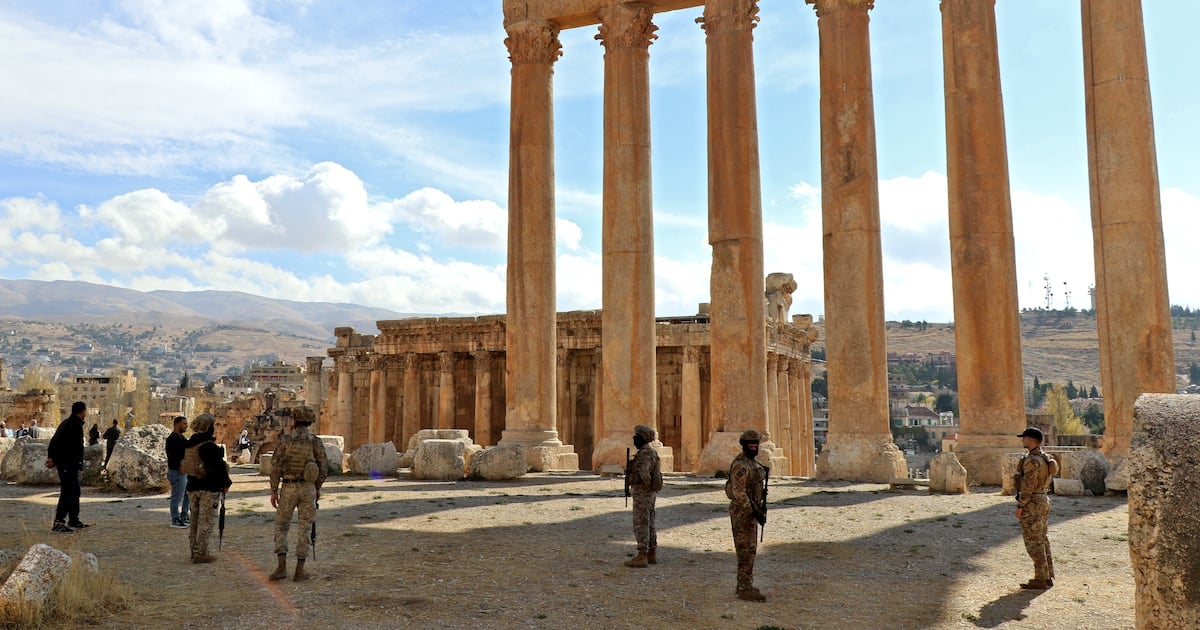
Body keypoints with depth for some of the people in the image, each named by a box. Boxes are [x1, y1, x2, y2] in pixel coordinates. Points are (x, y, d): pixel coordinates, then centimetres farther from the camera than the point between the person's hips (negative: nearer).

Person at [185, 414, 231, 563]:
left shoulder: (188, 444, 9)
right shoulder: (210, 446, -18)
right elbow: (219, 467, -17)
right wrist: (226, 483, -4)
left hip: (193, 487, 8)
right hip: (210, 488, -8)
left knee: (195, 520, 16)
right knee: (206, 521, -2)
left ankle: (194, 551, 24)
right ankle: (200, 554, -2)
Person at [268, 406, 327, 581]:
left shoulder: (284, 441, -7)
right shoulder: (316, 442, -4)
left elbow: (275, 467, -8)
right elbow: (322, 468, 0)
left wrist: (274, 491, 0)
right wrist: (318, 488, 15)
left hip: (288, 489, -1)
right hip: (308, 489, 1)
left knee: (281, 526, 12)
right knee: (304, 529, 6)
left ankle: (282, 567, 1)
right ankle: (299, 571, 5)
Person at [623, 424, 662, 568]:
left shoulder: (645, 453, -19)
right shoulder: (651, 451, 14)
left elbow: (644, 473, -32)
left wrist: (648, 486, -15)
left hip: (642, 493, -10)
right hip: (649, 493, 10)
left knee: (641, 525, -7)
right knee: (649, 524, 14)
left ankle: (642, 557, -6)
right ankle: (652, 554, 19)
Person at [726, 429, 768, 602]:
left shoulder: (753, 463, 14)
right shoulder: (740, 465, -18)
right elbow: (738, 492, -23)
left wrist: (761, 509, 17)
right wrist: (754, 512, -24)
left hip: (751, 510, 10)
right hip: (742, 511, -10)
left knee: (749, 549, 14)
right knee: (746, 550, -9)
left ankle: (743, 585, 22)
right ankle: (745, 589, -7)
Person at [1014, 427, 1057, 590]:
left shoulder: (1032, 460, -20)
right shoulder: (1045, 457, 11)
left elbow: (1028, 486, -23)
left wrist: (1020, 506, -17)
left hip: (1031, 503, -10)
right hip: (1043, 501, 10)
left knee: (1033, 542, -4)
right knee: (1041, 540, 15)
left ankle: (1040, 580, 0)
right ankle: (1048, 577, 19)